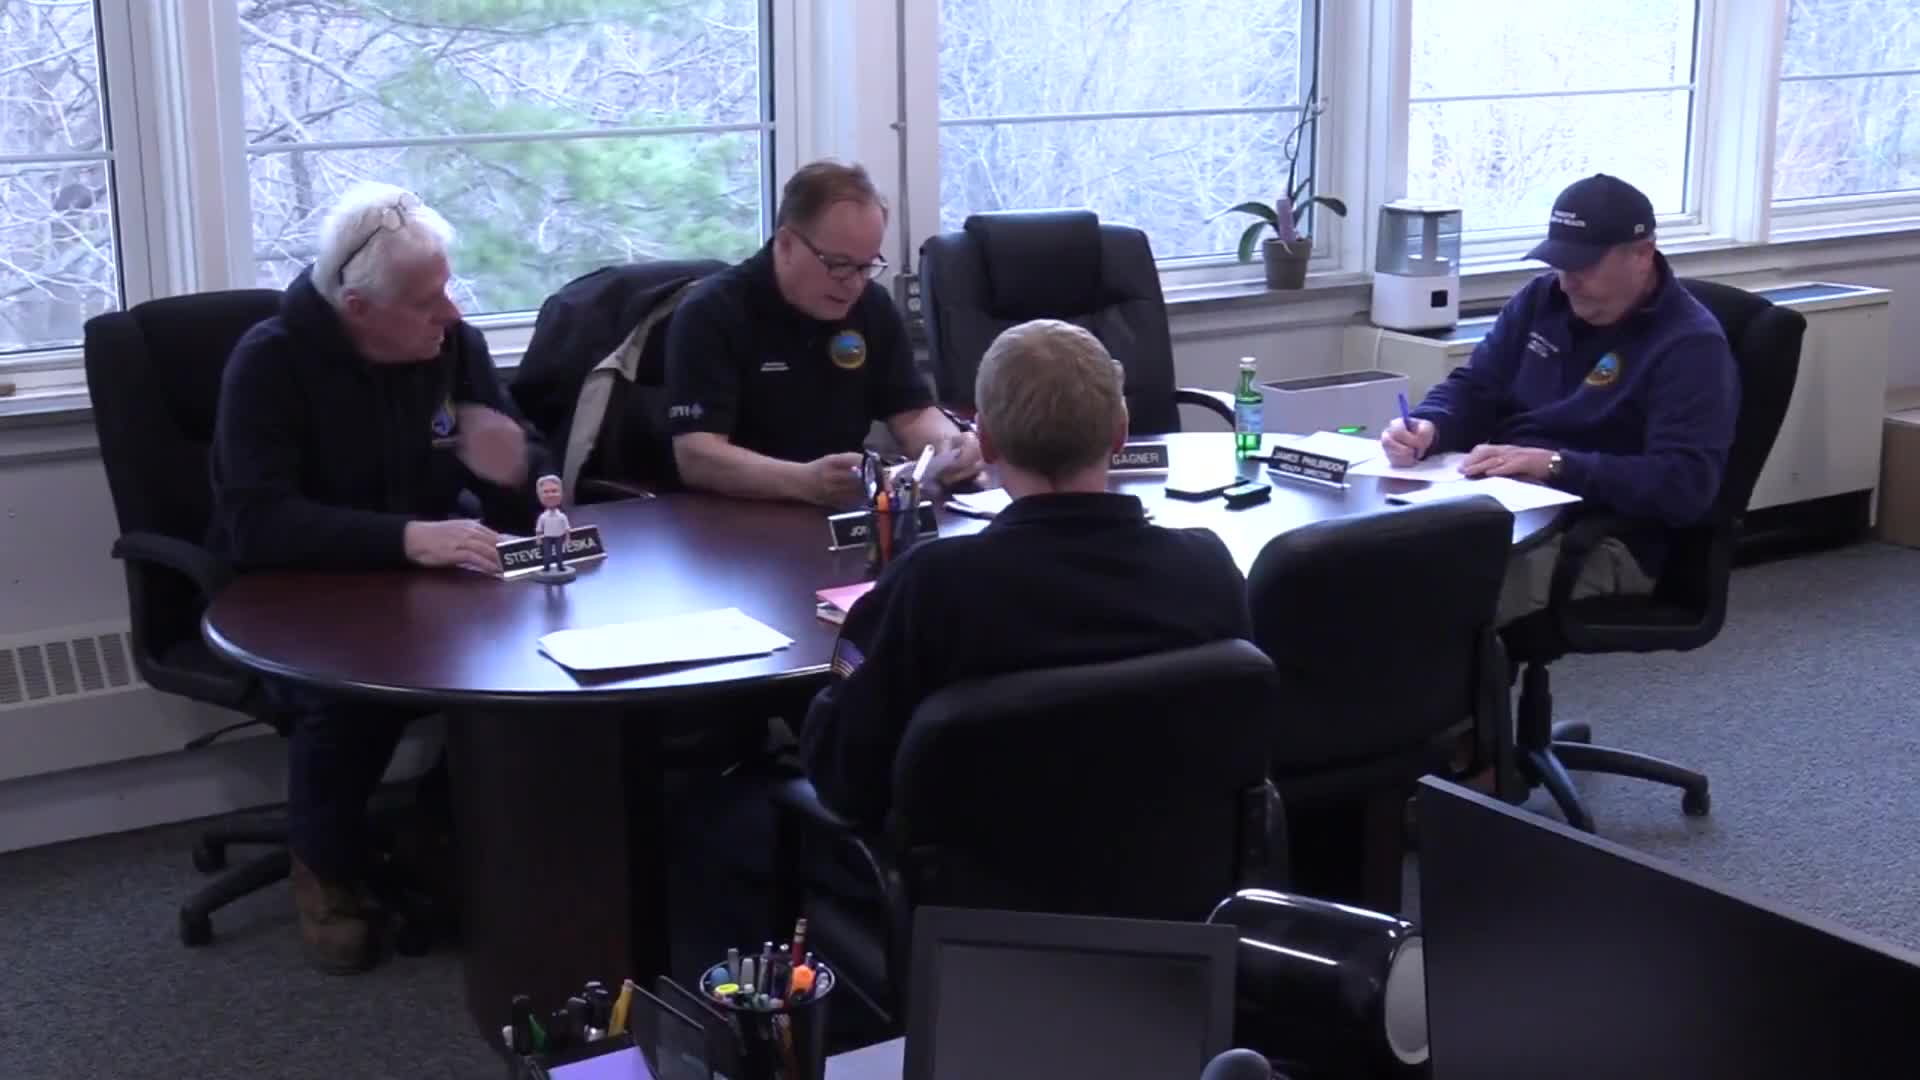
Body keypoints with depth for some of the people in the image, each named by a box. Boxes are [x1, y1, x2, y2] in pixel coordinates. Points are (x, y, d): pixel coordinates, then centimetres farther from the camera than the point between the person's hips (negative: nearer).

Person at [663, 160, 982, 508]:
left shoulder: (873, 306, 5)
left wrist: (950, 446, -14)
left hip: (845, 512, 5)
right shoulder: (711, 313, -13)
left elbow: (913, 414, 10)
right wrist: (806, 482, -38)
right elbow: (695, 457, -22)